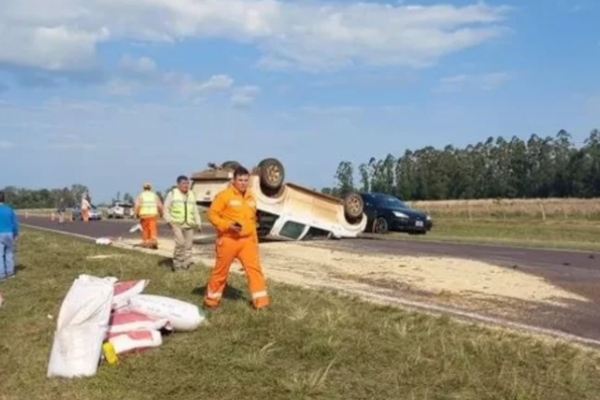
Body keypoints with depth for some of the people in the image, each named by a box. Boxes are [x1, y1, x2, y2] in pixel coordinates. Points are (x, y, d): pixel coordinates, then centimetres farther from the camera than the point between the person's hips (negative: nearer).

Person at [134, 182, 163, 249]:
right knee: (153, 229, -5)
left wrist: (136, 214, 4)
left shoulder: (141, 195, 2)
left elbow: (137, 206, -9)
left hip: (143, 215, 0)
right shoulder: (154, 195, 7)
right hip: (153, 215, 0)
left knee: (145, 229, 14)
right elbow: (160, 206, 5)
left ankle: (145, 242, 20)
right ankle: (154, 241, -24)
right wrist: (161, 213, 22)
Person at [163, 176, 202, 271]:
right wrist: (169, 220, -11)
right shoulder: (172, 193, 2)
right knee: (180, 243, -18)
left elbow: (195, 210, 21)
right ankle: (177, 264, -4)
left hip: (189, 225, 5)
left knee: (188, 245, 2)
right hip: (176, 224, -5)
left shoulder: (191, 195, 17)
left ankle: (186, 264, 9)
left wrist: (198, 222, 15)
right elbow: (166, 208, 0)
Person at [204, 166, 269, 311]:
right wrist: (227, 225, -21)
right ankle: (211, 300, 21)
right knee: (220, 270, 5)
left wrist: (255, 238, 19)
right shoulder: (224, 195, -9)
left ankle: (260, 301, 1)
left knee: (254, 268, -3)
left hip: (247, 240, 5)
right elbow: (212, 214, -10)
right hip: (228, 239, -5)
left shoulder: (250, 197, 11)